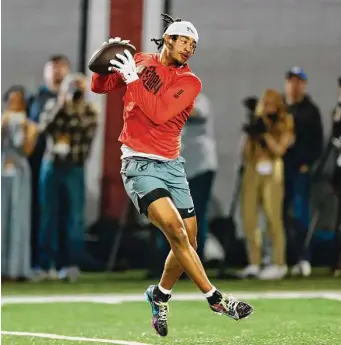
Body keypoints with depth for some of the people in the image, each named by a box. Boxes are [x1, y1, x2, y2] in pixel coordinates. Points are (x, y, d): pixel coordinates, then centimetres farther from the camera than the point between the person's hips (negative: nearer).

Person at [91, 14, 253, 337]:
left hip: (172, 165, 3)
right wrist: (106, 63, -5)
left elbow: (159, 113, -12)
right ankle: (214, 298, -16)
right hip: (139, 164, -3)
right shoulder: (139, 62, 5)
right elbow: (100, 87, 14)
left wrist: (133, 79, -13)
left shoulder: (190, 82, 3)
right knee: (174, 227, -22)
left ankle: (160, 295, 29)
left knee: (188, 242, 2)